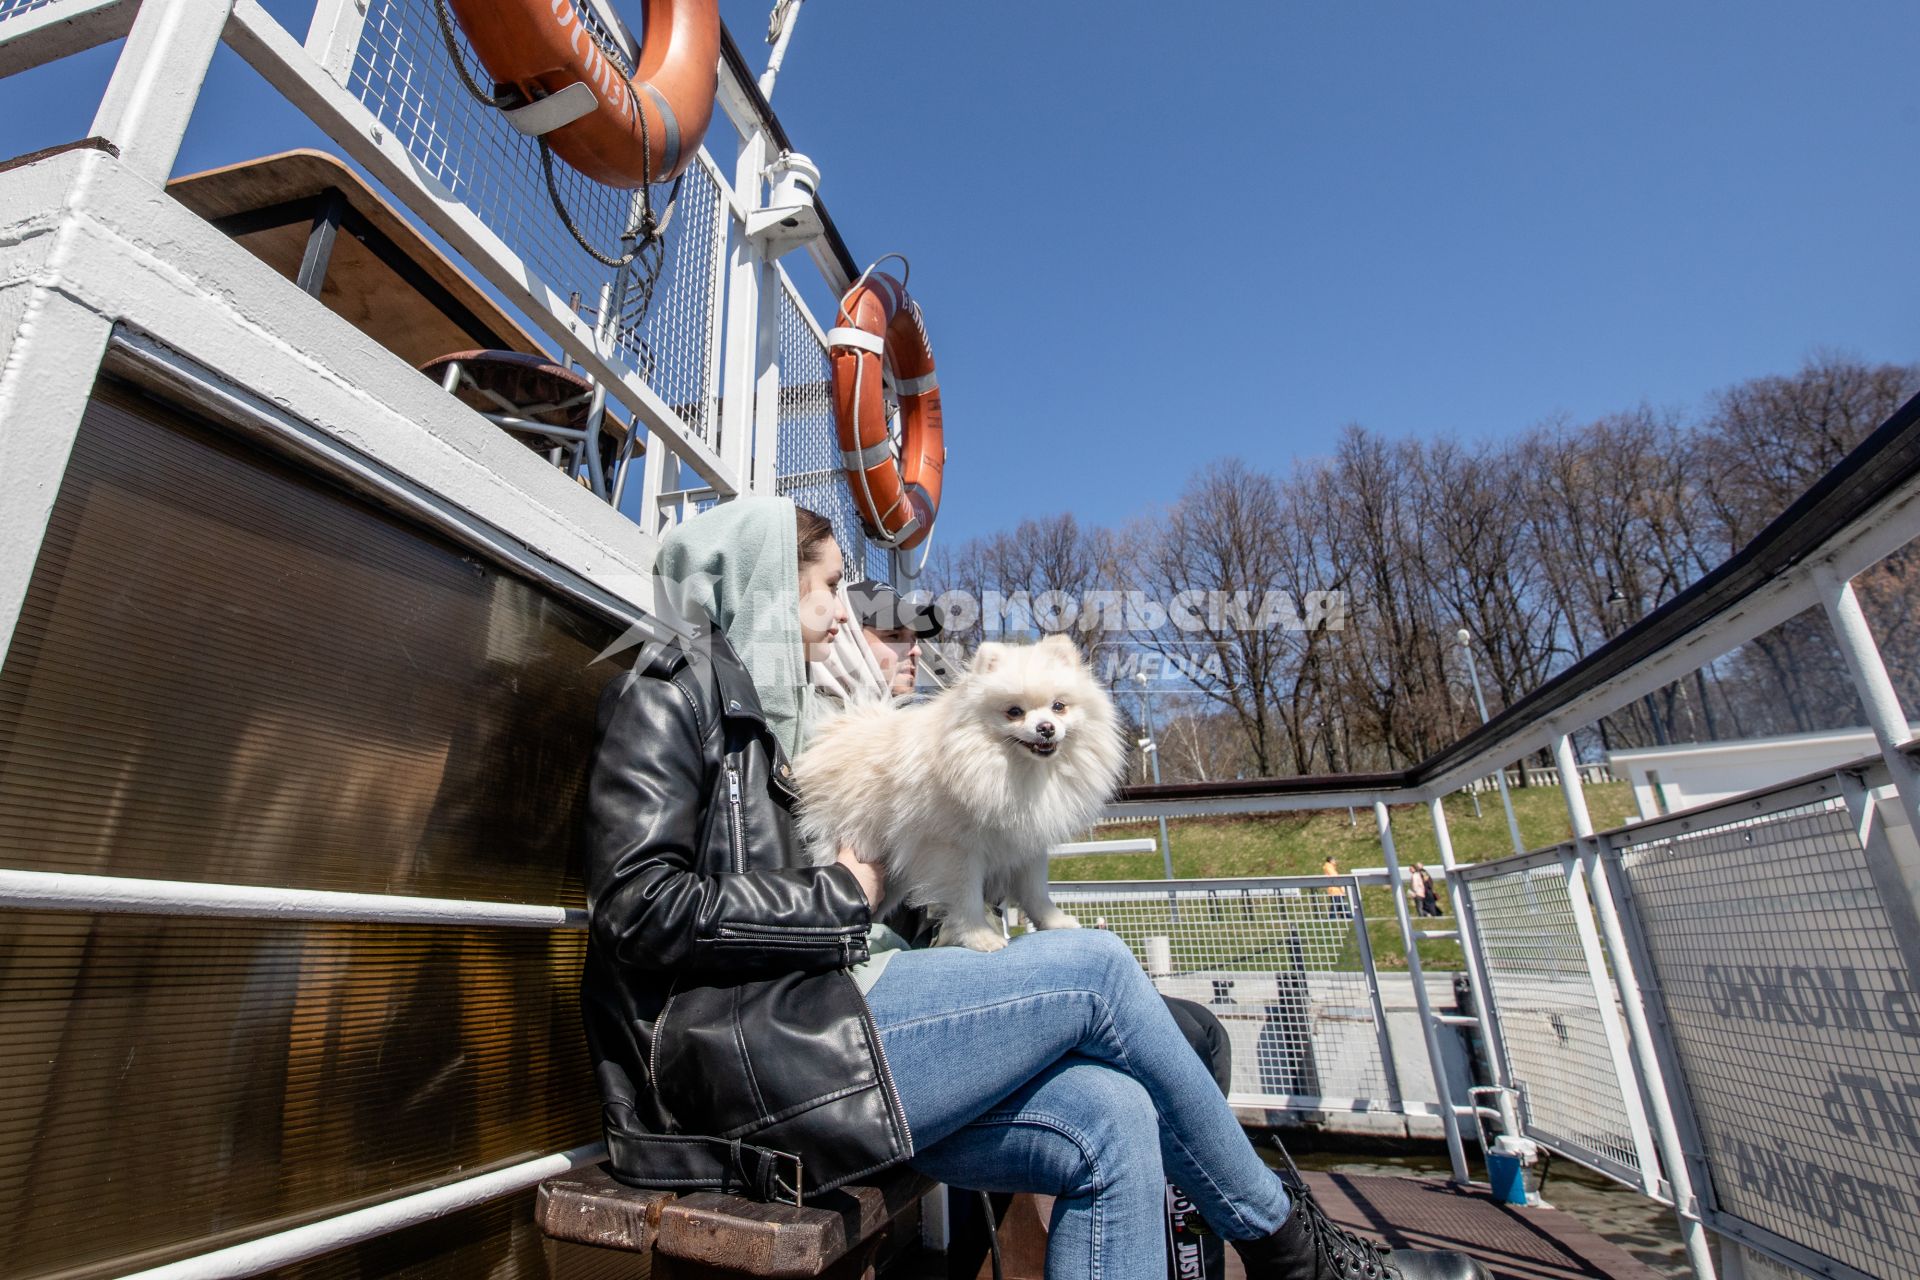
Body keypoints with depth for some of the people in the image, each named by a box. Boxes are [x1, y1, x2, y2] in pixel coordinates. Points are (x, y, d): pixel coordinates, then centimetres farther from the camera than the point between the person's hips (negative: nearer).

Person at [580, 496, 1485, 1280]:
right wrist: (837, 900, -10)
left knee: (1111, 1119, -10)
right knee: (1090, 963, -12)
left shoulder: (759, 713, 24)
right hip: (726, 1061, -8)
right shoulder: (673, 691, -2)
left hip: (790, 1046, 8)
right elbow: (639, 909, -14)